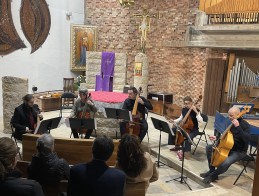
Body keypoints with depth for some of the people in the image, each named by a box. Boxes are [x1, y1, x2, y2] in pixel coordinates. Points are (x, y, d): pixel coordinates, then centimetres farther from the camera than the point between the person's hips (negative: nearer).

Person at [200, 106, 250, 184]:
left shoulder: (245, 125, -19)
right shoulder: (231, 123, 2)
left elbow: (247, 139, -34)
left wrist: (238, 127, -38)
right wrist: (217, 138, 2)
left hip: (239, 151, -8)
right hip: (228, 147, 8)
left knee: (226, 162, -34)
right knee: (209, 148, 2)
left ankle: (213, 175, -4)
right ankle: (211, 170, 11)